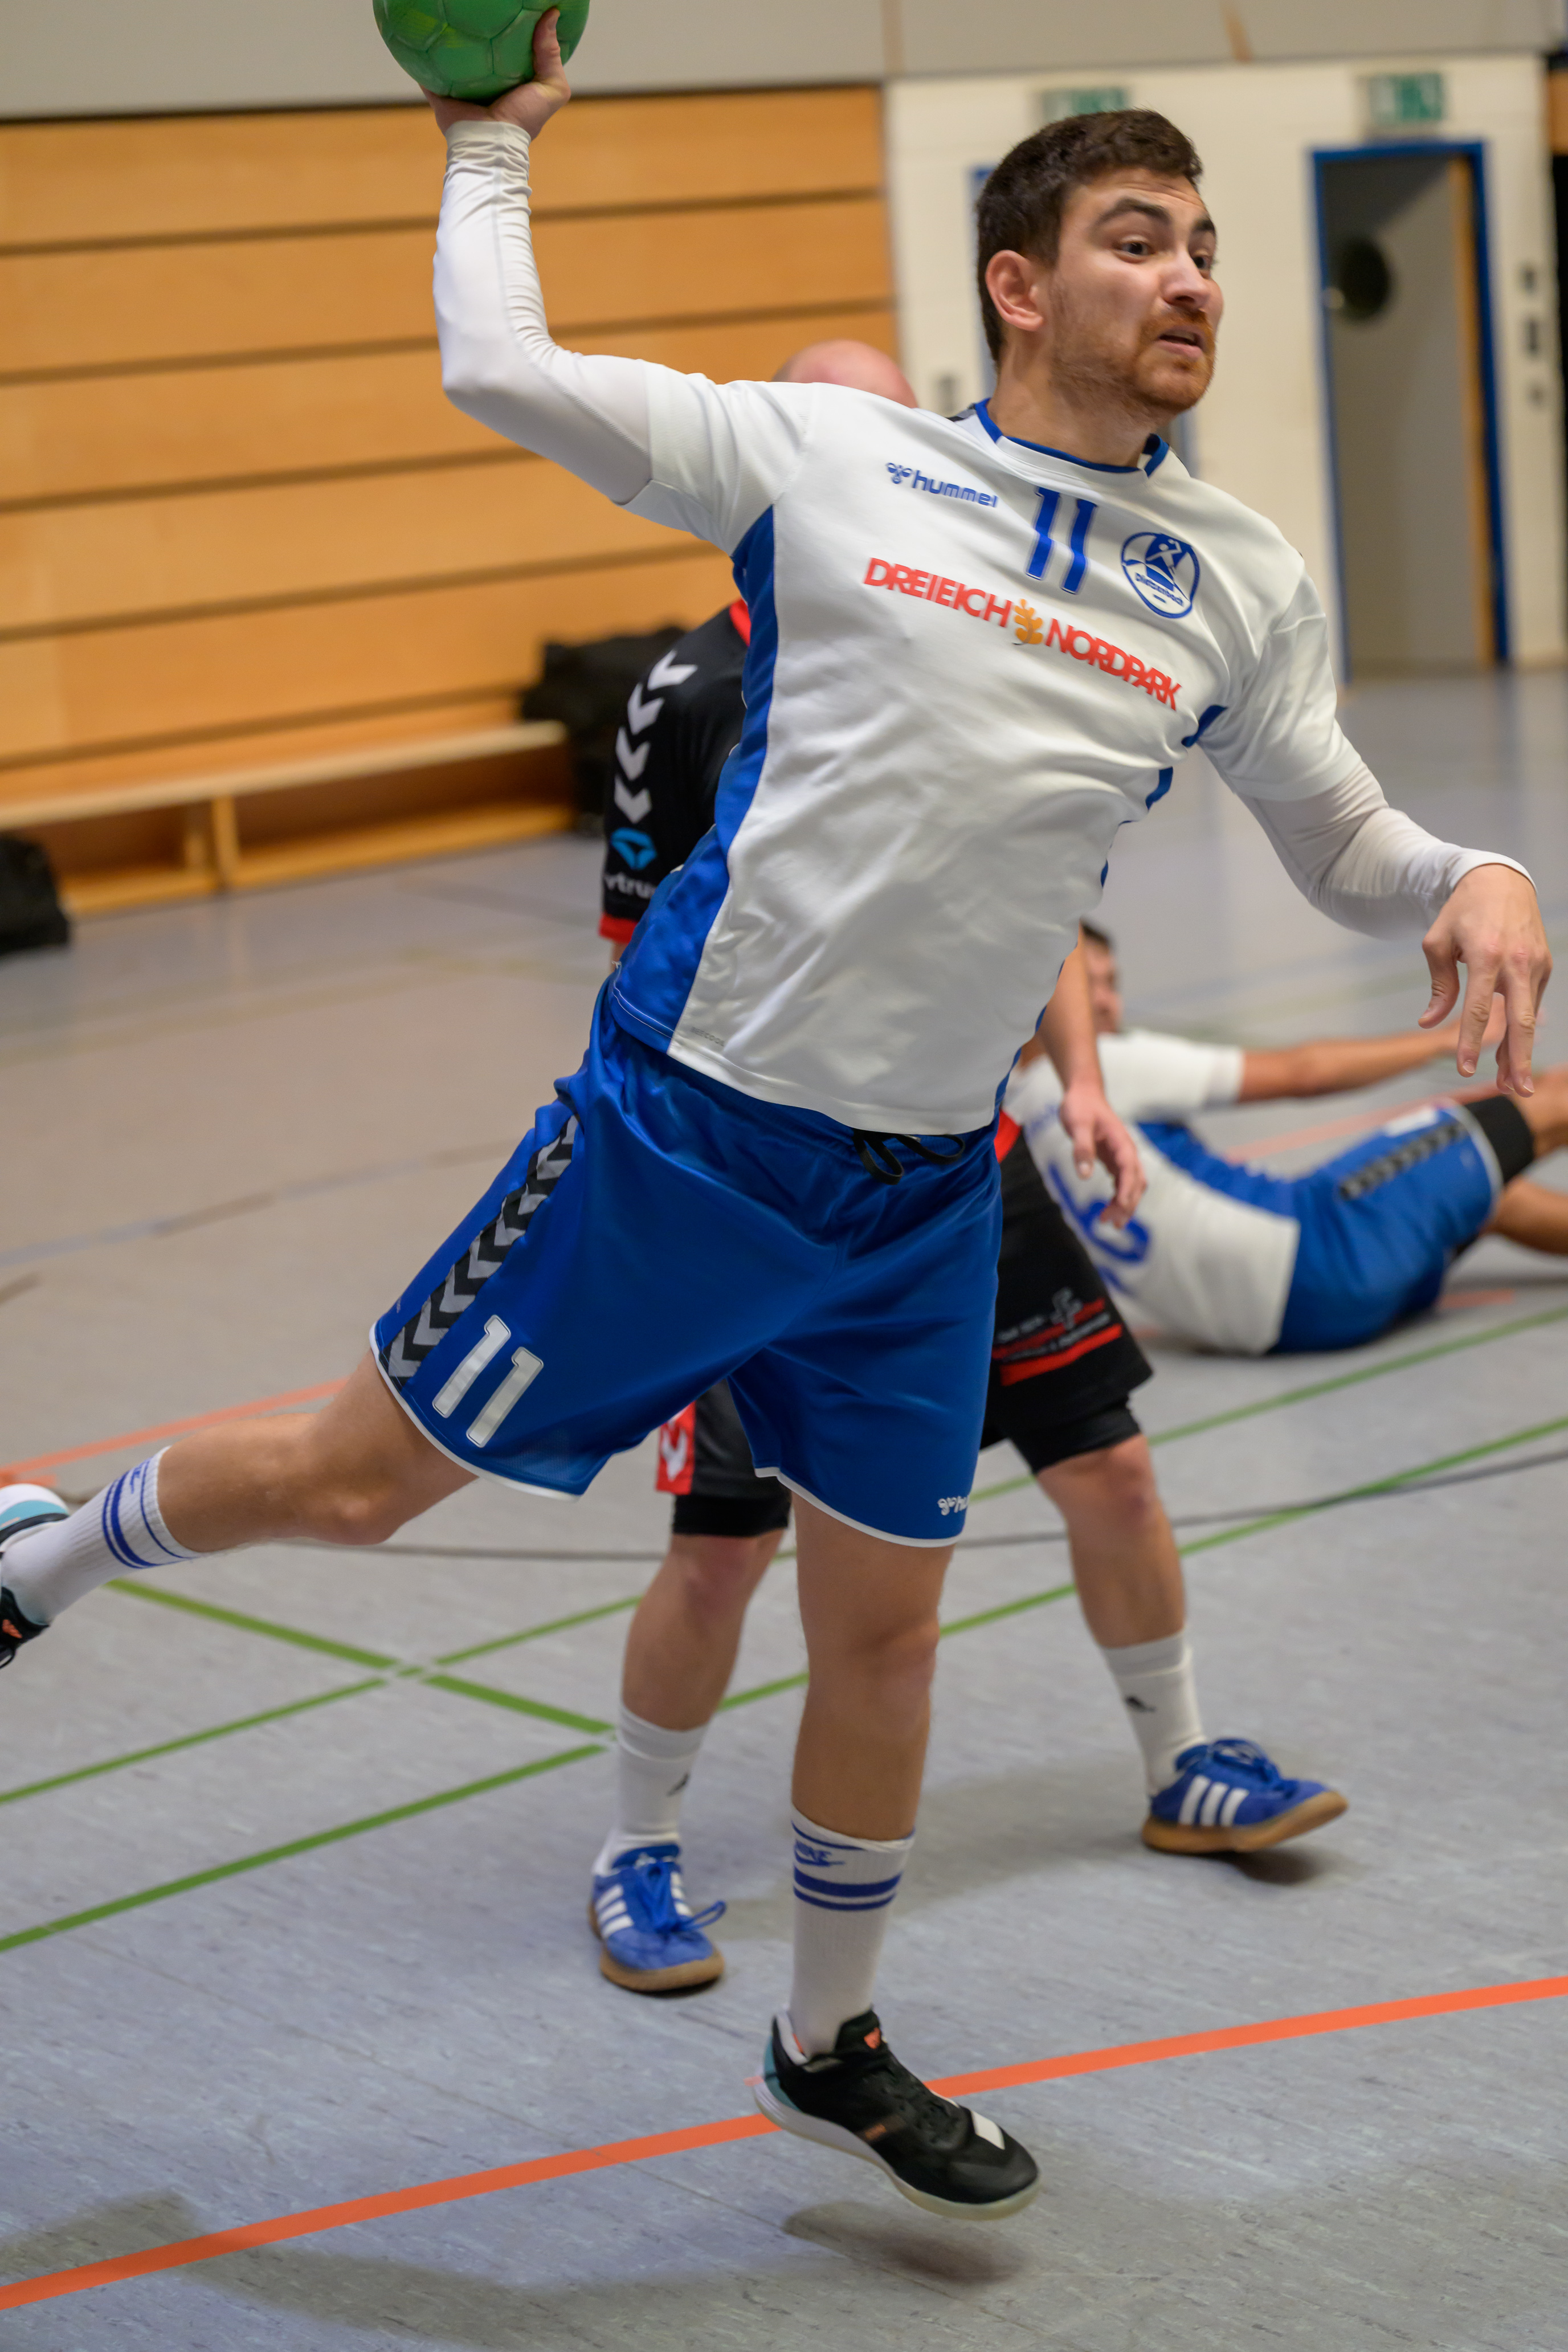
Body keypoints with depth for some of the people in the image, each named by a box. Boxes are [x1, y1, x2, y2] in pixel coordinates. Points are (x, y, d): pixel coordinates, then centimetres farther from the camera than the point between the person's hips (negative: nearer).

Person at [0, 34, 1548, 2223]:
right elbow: (497, 369, -4)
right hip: (683, 1128, -4)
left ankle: (830, 2049, 36)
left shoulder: (1241, 580, 4)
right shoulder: (826, 450, -6)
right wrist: (495, 134, 7)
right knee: (358, 1478, 6)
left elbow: (1344, 840, 12)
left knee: (883, 1627, 13)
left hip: (922, 1199, 4)